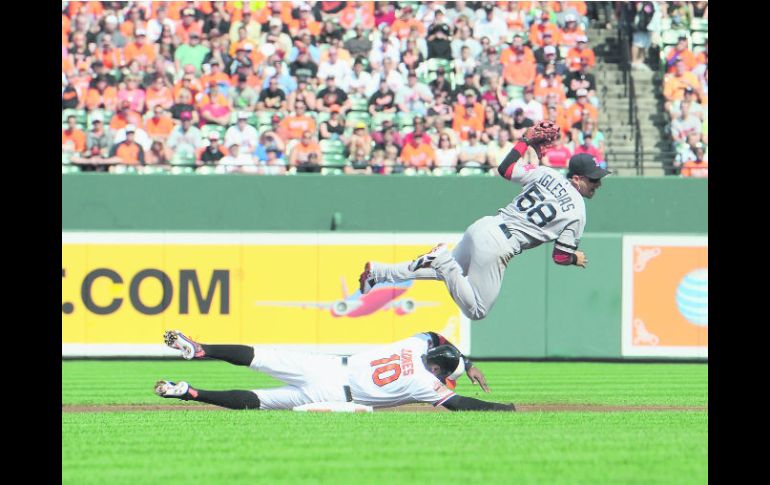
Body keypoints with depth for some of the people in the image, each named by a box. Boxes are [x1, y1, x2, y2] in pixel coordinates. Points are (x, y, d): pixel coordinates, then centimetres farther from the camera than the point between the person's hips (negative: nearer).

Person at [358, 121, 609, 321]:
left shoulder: (546, 174, 6)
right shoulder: (578, 212, -7)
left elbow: (505, 168, 14)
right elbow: (560, 256, -4)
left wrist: (527, 140, 24)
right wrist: (576, 259, 19)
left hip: (481, 228, 7)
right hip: (498, 247, -7)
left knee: (448, 269, 31)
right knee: (476, 311, 2)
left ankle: (378, 272, 17)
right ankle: (442, 260, -16)